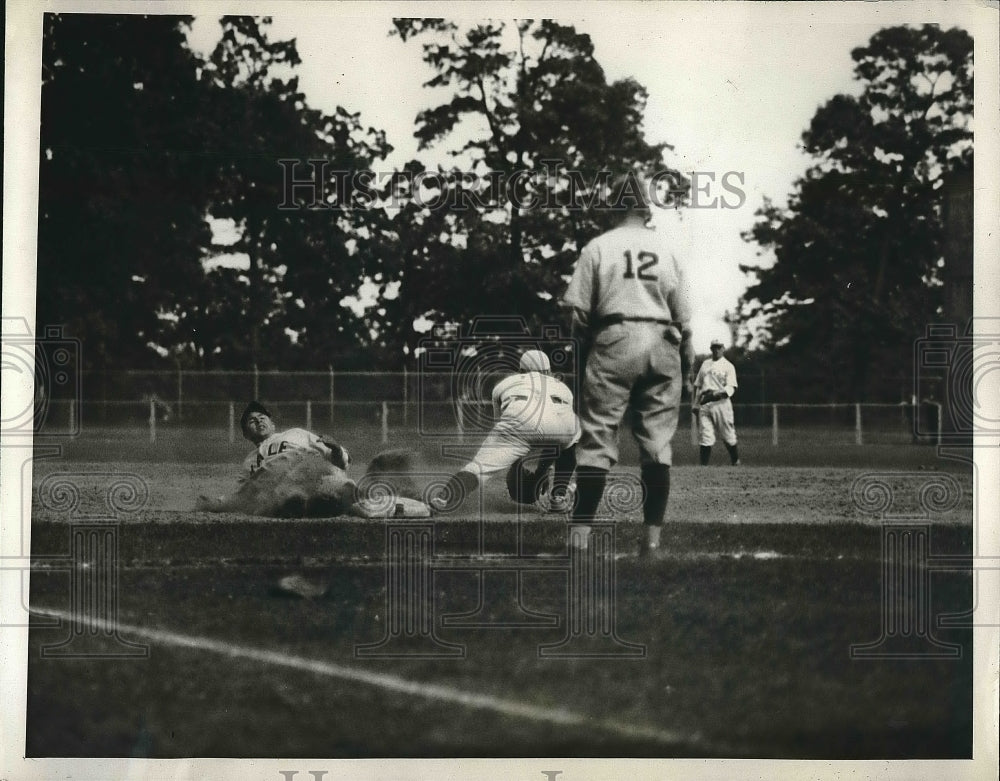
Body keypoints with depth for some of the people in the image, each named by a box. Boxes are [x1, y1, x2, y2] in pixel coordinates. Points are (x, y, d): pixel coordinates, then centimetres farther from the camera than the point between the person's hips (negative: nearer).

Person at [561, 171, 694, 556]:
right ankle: (653, 535, 5)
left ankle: (581, 533, -7)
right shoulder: (666, 249, 9)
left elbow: (579, 312, -2)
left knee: (597, 438, -1)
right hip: (662, 346, 2)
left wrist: (584, 345, 13)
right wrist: (687, 362, 16)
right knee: (657, 442, 6)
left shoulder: (598, 247, 1)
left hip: (613, 342, -2)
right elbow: (683, 317, 9)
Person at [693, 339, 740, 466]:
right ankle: (703, 465, -5)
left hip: (721, 402, -3)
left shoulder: (728, 366, 4)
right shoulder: (705, 364, 19)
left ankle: (736, 462, 16)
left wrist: (717, 393, -25)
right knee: (704, 436, -5)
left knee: (728, 436, 0)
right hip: (704, 404, 3)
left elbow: (731, 388, -7)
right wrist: (696, 403, 14)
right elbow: (698, 385, 22)